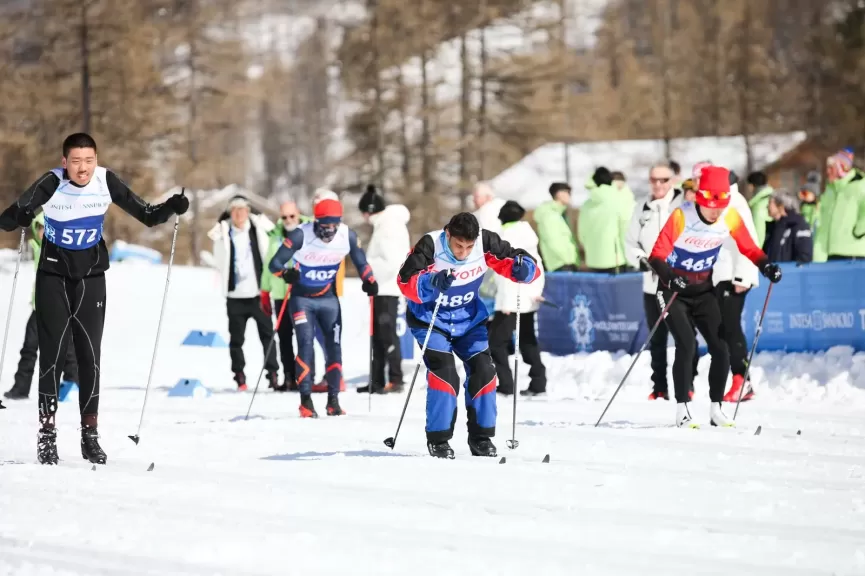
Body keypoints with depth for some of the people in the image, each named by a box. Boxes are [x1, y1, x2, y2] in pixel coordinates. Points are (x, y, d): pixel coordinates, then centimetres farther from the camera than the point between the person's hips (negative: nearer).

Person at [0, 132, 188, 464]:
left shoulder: (106, 182, -13)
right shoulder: (52, 184, -20)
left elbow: (147, 216, -5)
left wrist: (170, 208, -24)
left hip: (92, 277, 2)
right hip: (54, 276, -2)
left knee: (90, 354, 1)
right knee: (53, 353, -5)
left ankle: (90, 433, 8)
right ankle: (47, 433, 0)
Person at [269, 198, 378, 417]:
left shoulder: (347, 236, -12)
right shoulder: (300, 235, -23)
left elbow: (360, 261, 5)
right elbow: (275, 263, -22)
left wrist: (369, 280, -10)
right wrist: (286, 273, -42)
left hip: (329, 299, 3)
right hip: (302, 298, -3)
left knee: (334, 346, -1)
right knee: (306, 344, -16)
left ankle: (333, 399, 10)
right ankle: (306, 400, -13)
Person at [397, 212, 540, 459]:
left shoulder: (485, 242, -19)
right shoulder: (430, 246, -28)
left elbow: (516, 263, -14)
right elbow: (405, 282, -36)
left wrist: (522, 268, -38)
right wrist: (431, 281, -55)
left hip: (468, 318, 4)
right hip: (429, 319, -4)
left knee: (483, 371, -5)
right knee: (444, 372, -18)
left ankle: (481, 437, 10)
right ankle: (438, 439, -6)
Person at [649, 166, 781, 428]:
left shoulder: (730, 217, -11)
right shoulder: (681, 216, -23)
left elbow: (749, 248, -1)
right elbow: (657, 255, -22)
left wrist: (766, 265, -20)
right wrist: (669, 278, -41)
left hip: (704, 291, 4)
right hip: (674, 291, -4)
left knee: (720, 348, -5)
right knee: (686, 345, -19)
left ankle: (716, 409, 7)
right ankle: (682, 410, -11)